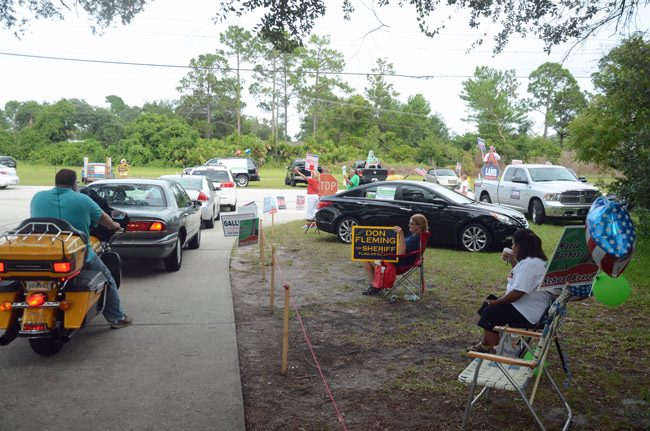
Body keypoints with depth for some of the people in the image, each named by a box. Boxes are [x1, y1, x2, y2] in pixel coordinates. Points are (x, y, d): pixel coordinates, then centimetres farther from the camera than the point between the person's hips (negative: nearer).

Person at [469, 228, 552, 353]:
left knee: (489, 313, -8)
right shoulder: (533, 259, 11)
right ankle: (485, 345, 23)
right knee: (488, 304, 15)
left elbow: (517, 293, -29)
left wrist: (497, 302, -16)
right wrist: (512, 261, 18)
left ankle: (494, 352, 2)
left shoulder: (530, 264, -24)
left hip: (529, 312, -11)